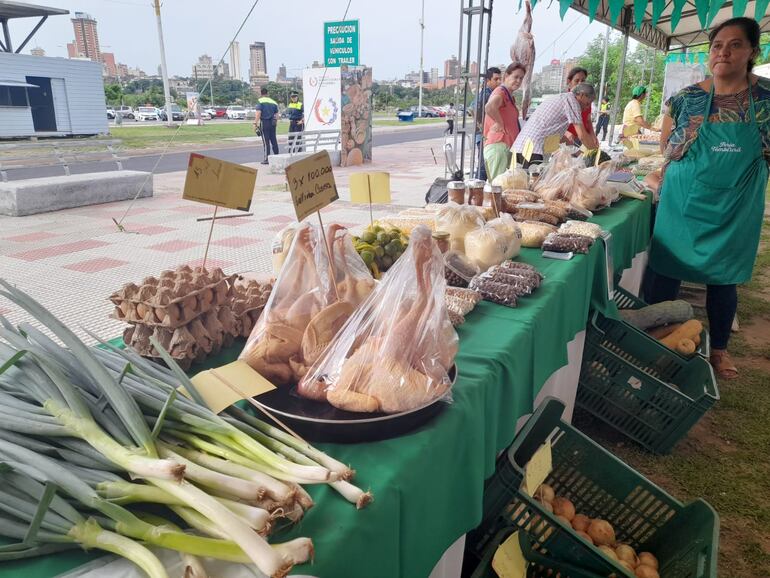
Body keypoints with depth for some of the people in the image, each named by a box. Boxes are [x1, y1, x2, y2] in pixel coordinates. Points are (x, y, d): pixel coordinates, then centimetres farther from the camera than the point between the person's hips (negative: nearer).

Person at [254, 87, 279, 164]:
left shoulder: (260, 101, -4)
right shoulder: (273, 102, 14)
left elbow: (258, 113, -14)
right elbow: (276, 114, 14)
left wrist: (255, 123, -14)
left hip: (264, 122, -5)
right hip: (272, 123, 5)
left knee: (266, 141, -3)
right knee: (274, 140, 11)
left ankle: (266, 159, -2)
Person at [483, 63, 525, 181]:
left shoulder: (510, 96, 23)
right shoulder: (500, 92, -11)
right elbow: (489, 107, -33)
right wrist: (500, 124, -21)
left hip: (508, 146, 10)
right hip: (498, 145, -10)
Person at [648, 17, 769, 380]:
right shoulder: (686, 98, -3)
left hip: (735, 208, 1)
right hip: (683, 202, 0)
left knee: (723, 278, 11)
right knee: (666, 271, 3)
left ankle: (719, 349, 29)